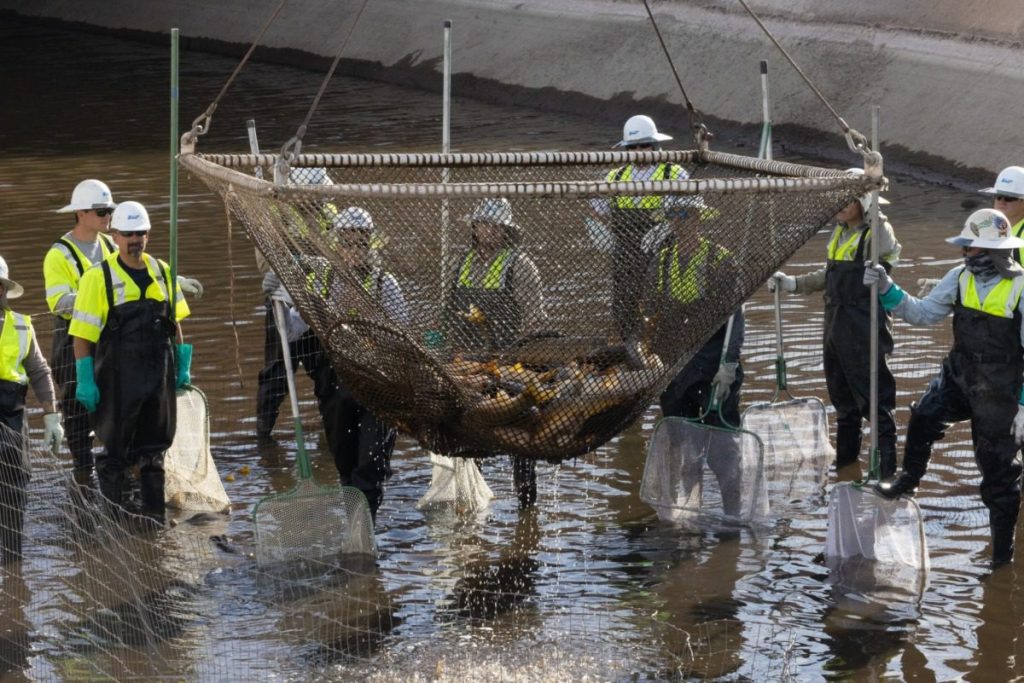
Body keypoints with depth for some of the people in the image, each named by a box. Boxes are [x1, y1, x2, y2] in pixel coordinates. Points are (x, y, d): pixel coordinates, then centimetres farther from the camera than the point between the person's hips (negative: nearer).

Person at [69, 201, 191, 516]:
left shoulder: (161, 271, 9)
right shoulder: (99, 277, -6)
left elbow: (175, 322, 17)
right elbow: (82, 333, -8)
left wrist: (182, 366, 11)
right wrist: (85, 381, -12)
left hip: (160, 373, 5)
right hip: (118, 378, -5)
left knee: (154, 447, 12)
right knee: (116, 450, 1)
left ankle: (154, 512, 21)